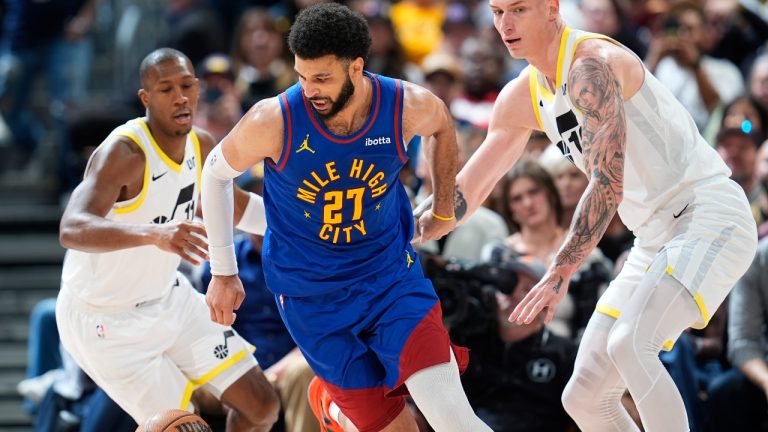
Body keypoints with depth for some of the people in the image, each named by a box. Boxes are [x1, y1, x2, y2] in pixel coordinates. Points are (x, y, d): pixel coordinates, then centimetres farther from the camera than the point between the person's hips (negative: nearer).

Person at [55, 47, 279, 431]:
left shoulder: (201, 146, -4)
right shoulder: (123, 152, -28)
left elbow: (237, 208, 18)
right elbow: (71, 230, -46)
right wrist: (154, 234, -61)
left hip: (168, 298, 8)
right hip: (107, 322, -7)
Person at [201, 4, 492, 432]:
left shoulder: (407, 106, -16)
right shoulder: (273, 121, -22)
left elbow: (443, 125, 10)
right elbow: (216, 172, -2)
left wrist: (445, 211, 17)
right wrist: (223, 273, 1)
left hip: (392, 276, 1)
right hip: (312, 297, -1)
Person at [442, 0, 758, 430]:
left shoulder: (590, 65, -17)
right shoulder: (522, 97, 11)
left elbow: (608, 185, -25)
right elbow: (465, 192, 18)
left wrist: (560, 272, -27)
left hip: (711, 215, -10)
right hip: (655, 239, 10)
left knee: (629, 345, -32)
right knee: (584, 396, 5)